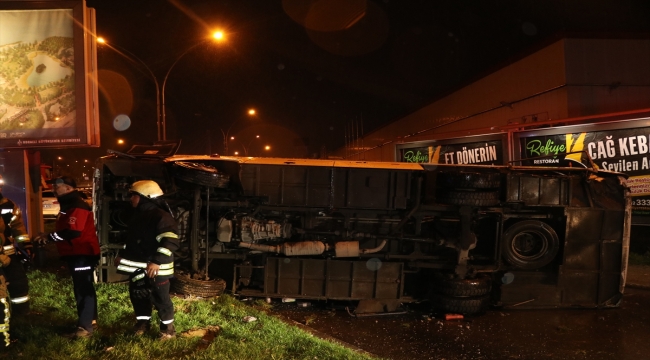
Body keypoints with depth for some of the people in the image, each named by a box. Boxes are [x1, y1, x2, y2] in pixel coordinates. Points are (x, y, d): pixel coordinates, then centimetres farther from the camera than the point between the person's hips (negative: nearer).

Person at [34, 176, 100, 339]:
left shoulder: (78, 207, -19)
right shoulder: (68, 205, 17)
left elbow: (73, 232, -29)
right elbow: (64, 230, 20)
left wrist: (49, 237, -19)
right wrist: (48, 237, 4)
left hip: (83, 254, -11)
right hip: (75, 254, 11)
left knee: (83, 289, -11)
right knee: (84, 287, 18)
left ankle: (85, 326, -11)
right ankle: (90, 317, 30)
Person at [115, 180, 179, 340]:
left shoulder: (161, 216, -17)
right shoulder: (137, 217, 15)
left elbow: (170, 242, -25)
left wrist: (157, 261, -31)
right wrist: (122, 255, 23)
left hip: (156, 268, -9)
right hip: (137, 266, 9)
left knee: (160, 298, -1)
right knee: (137, 296, 16)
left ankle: (168, 327, 14)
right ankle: (143, 322, 34)